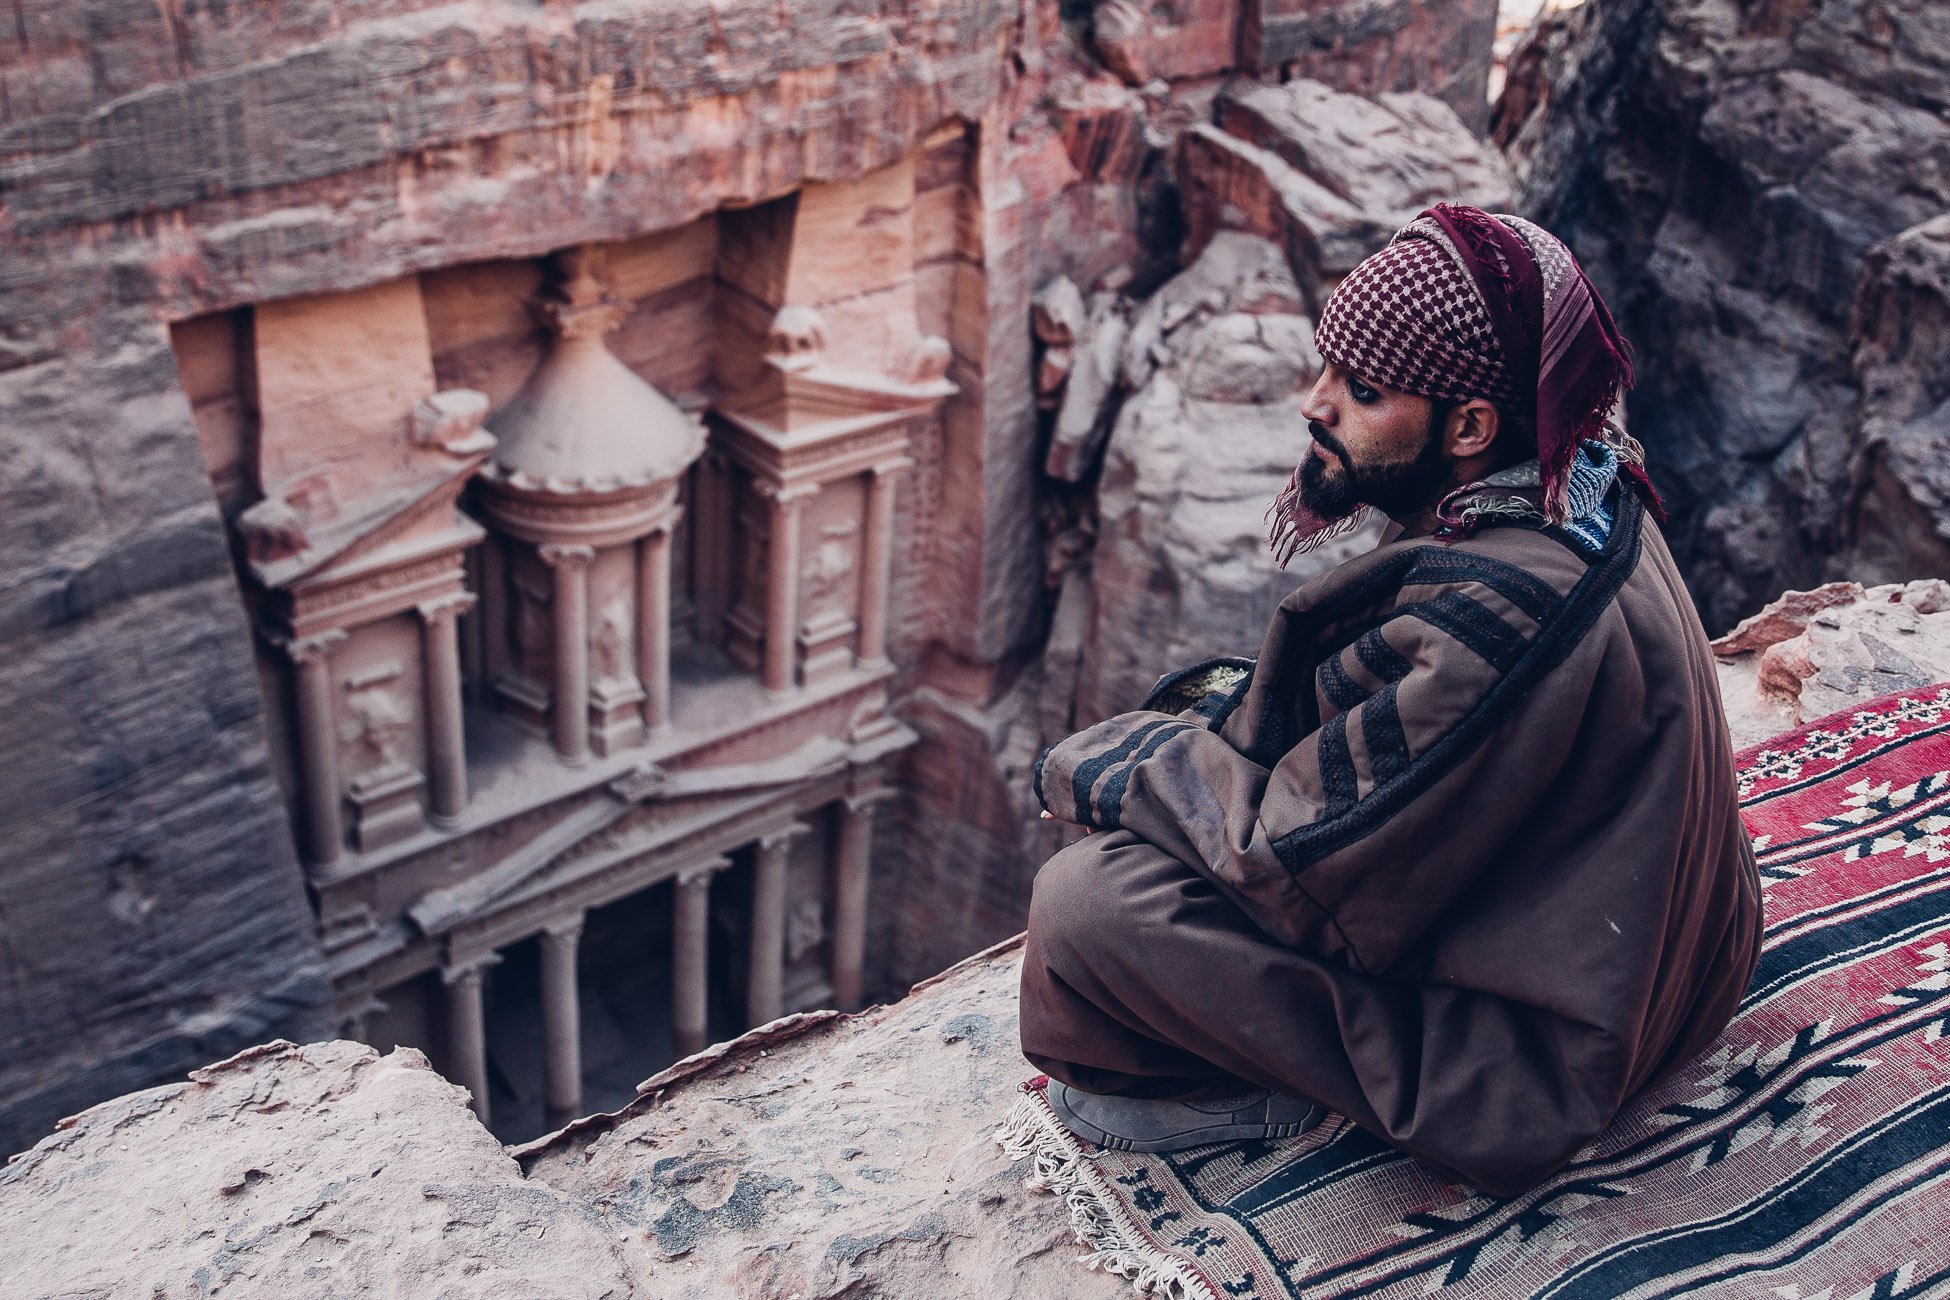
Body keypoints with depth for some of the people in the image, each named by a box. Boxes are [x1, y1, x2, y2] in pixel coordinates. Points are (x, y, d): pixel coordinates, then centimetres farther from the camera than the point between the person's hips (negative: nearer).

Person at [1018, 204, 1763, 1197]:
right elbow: (1379, 719, 10)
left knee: (1087, 899, -20)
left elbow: (1295, 860, -26)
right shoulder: (1575, 490, -5)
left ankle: (1290, 1082, 5)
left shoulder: (1499, 605, -35)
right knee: (1217, 729, 15)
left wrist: (1105, 762, -11)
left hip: (1535, 1048, -10)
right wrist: (1223, 703, -3)